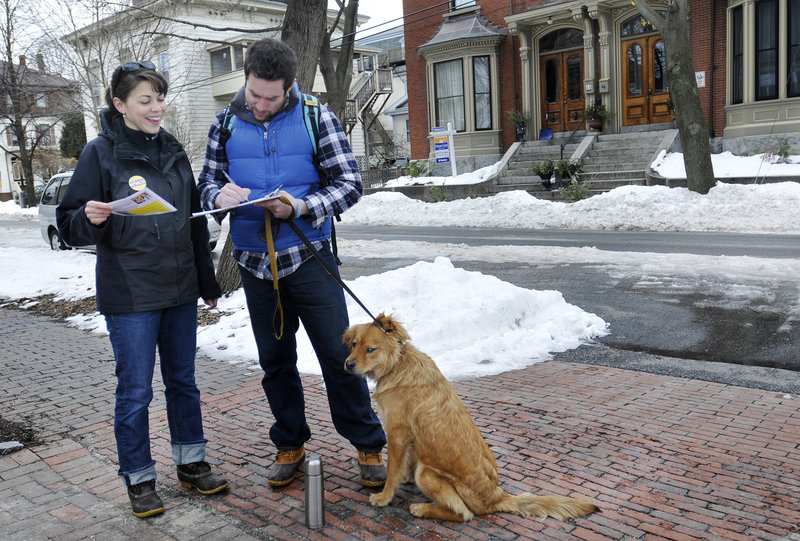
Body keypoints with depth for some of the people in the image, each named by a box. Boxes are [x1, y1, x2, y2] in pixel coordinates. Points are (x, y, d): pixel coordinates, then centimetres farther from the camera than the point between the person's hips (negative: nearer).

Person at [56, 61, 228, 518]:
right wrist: (91, 219, -29)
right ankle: (139, 479, 20)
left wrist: (208, 282, 18)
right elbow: (70, 226, -6)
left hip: (180, 291, 5)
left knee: (183, 381, 14)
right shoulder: (101, 153, -6)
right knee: (136, 391, 3)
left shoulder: (174, 151, 9)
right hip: (130, 296, -5)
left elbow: (196, 222, 16)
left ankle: (192, 462, 29)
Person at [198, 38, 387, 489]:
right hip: (255, 262, 4)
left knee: (338, 355, 0)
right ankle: (290, 445, 32)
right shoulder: (227, 123, 4)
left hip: (309, 257, -3)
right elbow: (207, 180, 10)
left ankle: (369, 446, 17)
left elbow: (350, 184, -6)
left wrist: (300, 207, -22)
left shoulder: (316, 118, -5)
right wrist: (220, 194, -14)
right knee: (275, 361, 15)